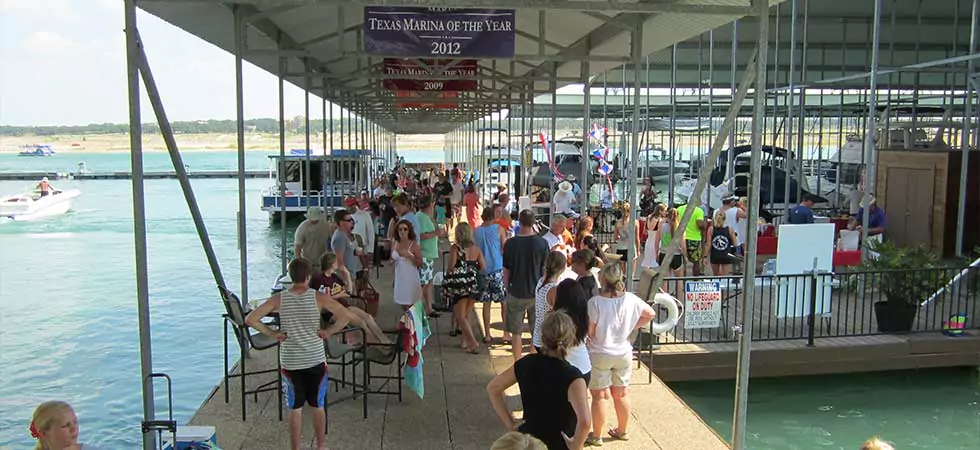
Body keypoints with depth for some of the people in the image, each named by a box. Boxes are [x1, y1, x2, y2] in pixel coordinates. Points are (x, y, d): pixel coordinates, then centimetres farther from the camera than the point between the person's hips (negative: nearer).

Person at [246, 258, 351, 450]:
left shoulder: (279, 298, -7)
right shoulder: (318, 297, -10)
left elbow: (250, 319, -10)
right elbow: (345, 316, -18)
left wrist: (271, 333, -1)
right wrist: (328, 332, -5)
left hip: (290, 363, 1)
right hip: (316, 360, 0)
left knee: (295, 409, 13)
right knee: (318, 406, 16)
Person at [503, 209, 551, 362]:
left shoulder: (510, 243, -9)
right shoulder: (542, 243, -9)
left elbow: (506, 271, -3)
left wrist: (507, 289, 11)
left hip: (516, 293, -1)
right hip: (537, 293, 1)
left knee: (516, 332, 11)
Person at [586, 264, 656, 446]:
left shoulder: (596, 302, -22)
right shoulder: (631, 299, -8)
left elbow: (589, 332, -17)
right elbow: (650, 314, 5)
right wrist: (631, 327, 8)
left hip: (600, 354, -4)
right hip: (623, 353, 4)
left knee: (600, 396, 8)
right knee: (621, 395, 18)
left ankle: (596, 435, 18)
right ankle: (622, 431, 33)